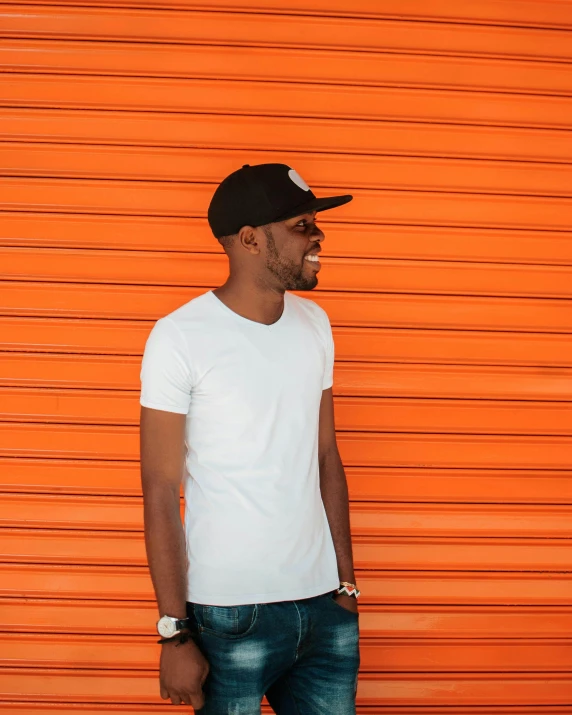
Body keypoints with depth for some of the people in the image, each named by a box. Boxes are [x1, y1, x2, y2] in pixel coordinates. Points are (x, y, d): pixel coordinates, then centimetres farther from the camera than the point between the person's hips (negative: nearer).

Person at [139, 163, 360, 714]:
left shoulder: (314, 325, 6)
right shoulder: (180, 337, -10)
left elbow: (326, 458, 11)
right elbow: (161, 493, -10)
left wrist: (347, 585, 10)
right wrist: (174, 633, -11)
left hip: (324, 606, 5)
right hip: (230, 616, -5)